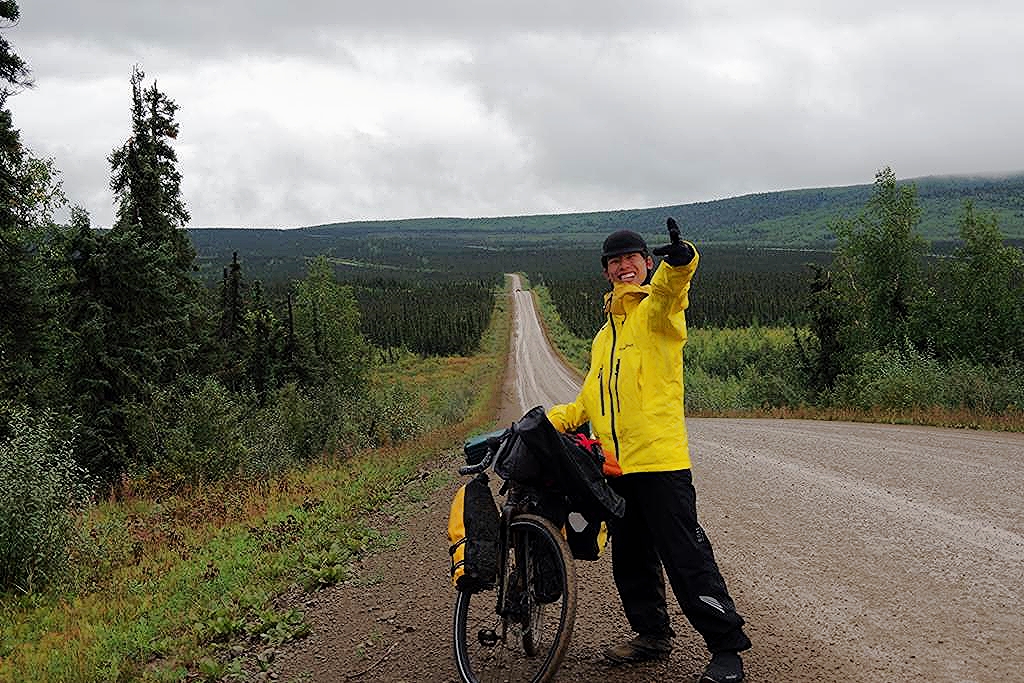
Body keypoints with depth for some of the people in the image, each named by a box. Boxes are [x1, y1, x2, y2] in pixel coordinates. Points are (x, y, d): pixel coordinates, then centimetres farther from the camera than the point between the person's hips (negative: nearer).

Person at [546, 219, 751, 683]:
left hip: (660, 458, -8)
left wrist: (678, 261, -47)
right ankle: (653, 636, 30)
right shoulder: (604, 334, 23)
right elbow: (591, 399, 27)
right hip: (616, 465, 8)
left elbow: (668, 289, -26)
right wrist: (551, 421, 14)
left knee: (686, 558, -6)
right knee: (630, 559, 15)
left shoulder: (656, 310, 0)